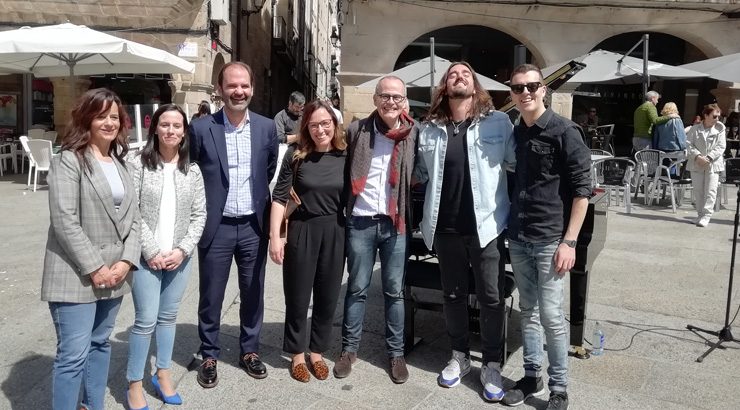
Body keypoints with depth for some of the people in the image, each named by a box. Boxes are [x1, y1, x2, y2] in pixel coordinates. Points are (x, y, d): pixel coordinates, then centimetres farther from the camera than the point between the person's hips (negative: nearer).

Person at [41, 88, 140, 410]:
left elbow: (132, 216, 9)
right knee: (73, 354, -3)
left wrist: (126, 261, -4)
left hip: (115, 272, 6)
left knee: (100, 345, 16)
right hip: (77, 274, -6)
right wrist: (94, 268, -15)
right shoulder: (68, 160, -8)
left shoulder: (120, 162, 12)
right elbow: (64, 221, -15)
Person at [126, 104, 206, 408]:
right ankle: (134, 384, 16)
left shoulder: (192, 171, 4)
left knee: (168, 317, 14)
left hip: (179, 257, 3)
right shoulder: (138, 164, -6)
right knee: (146, 320, 0)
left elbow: (199, 215, 3)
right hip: (146, 256, -3)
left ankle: (163, 374, 29)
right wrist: (151, 251, -13)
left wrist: (182, 250, -8)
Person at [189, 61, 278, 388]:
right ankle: (209, 356, 28)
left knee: (253, 294, 14)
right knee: (211, 297, 9)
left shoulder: (266, 127, 1)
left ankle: (249, 351, 32)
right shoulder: (201, 128, -7)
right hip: (216, 226, -2)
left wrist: (264, 208, 7)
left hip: (254, 225, 2)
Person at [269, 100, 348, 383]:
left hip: (335, 232, 2)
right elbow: (279, 197, -6)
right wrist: (275, 236, -11)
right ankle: (297, 354, 29)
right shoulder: (296, 155, -7)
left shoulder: (345, 156, -1)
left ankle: (317, 352, 32)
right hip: (302, 231, -2)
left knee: (328, 297, 13)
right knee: (298, 297, 9)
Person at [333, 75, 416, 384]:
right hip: (360, 221, 0)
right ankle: (349, 348, 24)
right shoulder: (356, 130, 1)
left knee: (394, 290, 10)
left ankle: (396, 352, 23)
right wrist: (343, 208, -1)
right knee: (357, 288, 10)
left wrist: (411, 216, -2)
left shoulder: (413, 134, 2)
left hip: (396, 222, 0)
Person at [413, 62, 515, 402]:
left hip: (485, 224, -2)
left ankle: (492, 366, 22)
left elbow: (517, 163, 0)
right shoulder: (429, 129, 4)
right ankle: (459, 356, 33)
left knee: (491, 298, 6)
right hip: (445, 226, 3)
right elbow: (420, 173, 12)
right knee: (453, 295, 15)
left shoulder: (498, 122, -3)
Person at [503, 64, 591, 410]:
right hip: (517, 238, 5)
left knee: (551, 316, 1)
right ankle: (531, 377, 26)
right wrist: (509, 228, 11)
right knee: (528, 311, 13)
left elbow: (582, 189, -10)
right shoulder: (514, 134, 10)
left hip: (550, 240, -5)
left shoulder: (565, 131, -7)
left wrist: (569, 241, -15)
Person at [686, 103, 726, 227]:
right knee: (698, 190, 8)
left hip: (713, 164, -1)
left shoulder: (720, 129, 0)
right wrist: (697, 156, -18)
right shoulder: (695, 129, 2)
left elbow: (721, 147, -4)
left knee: (710, 191, -7)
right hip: (697, 164, 1)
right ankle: (700, 214, 20)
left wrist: (709, 157, -16)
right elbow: (689, 144, -4)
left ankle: (706, 215, -5)